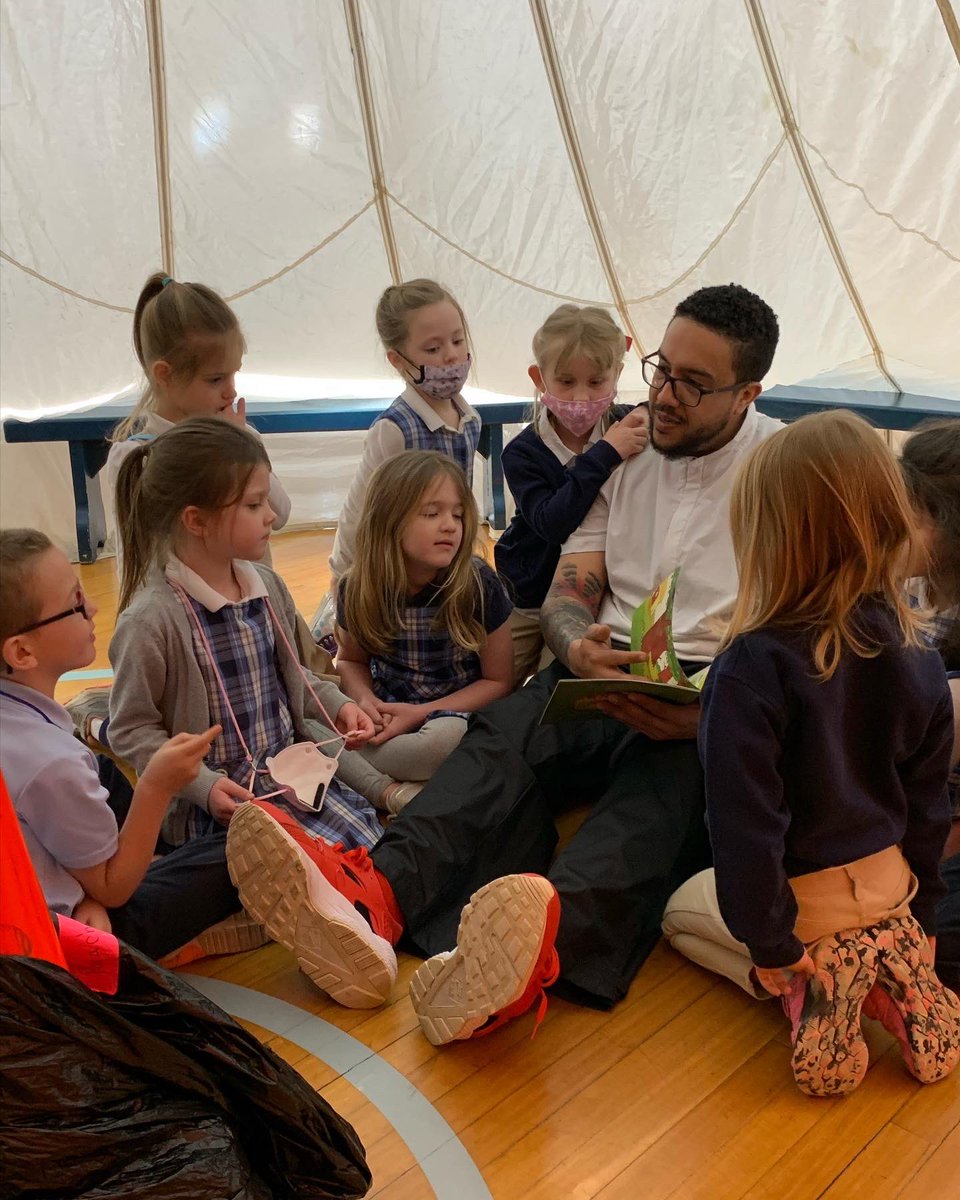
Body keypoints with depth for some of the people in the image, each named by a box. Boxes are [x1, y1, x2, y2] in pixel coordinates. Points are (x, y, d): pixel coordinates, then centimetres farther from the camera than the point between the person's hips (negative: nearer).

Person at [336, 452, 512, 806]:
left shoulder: (479, 586, -15)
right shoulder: (358, 590, -7)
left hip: (458, 714, -1)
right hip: (387, 713, 2)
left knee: (445, 738, -38)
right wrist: (365, 699, -12)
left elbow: (497, 680, -5)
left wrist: (421, 714, -17)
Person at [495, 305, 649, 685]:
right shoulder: (523, 452, -15)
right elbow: (551, 523, -28)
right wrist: (605, 455, -32)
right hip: (531, 600, 0)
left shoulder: (626, 428, -9)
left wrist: (648, 422, -24)